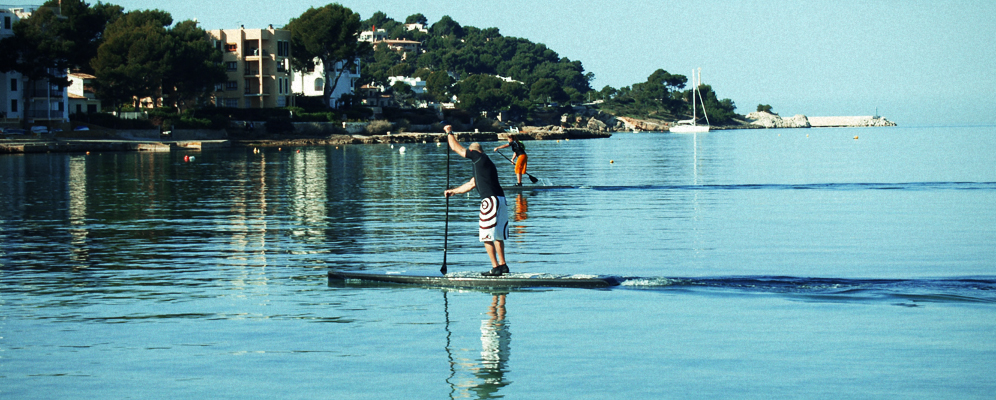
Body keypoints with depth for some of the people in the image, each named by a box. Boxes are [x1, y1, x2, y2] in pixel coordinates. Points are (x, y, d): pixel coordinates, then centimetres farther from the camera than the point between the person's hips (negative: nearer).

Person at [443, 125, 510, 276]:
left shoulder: (480, 157, -1)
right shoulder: (483, 164, 25)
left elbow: (456, 148, 4)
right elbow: (471, 184, 33)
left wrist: (449, 133, 18)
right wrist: (453, 191, 41)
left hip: (491, 200, -9)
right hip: (500, 200, 10)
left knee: (487, 236, -6)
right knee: (497, 235, 16)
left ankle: (496, 267, -8)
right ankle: (502, 265, 17)